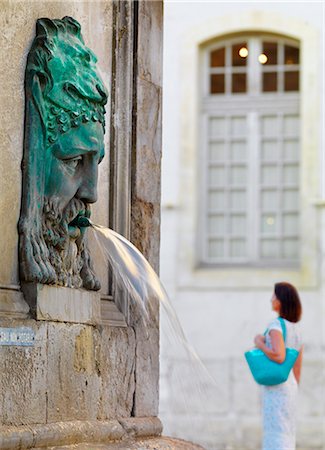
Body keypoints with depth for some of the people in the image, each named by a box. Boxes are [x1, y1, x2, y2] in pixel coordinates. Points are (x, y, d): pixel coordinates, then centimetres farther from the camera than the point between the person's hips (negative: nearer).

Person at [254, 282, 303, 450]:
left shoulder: (276, 325, -13)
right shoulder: (296, 330, 14)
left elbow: (279, 356, -28)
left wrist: (259, 343, -11)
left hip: (276, 387, -9)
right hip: (290, 386, 9)